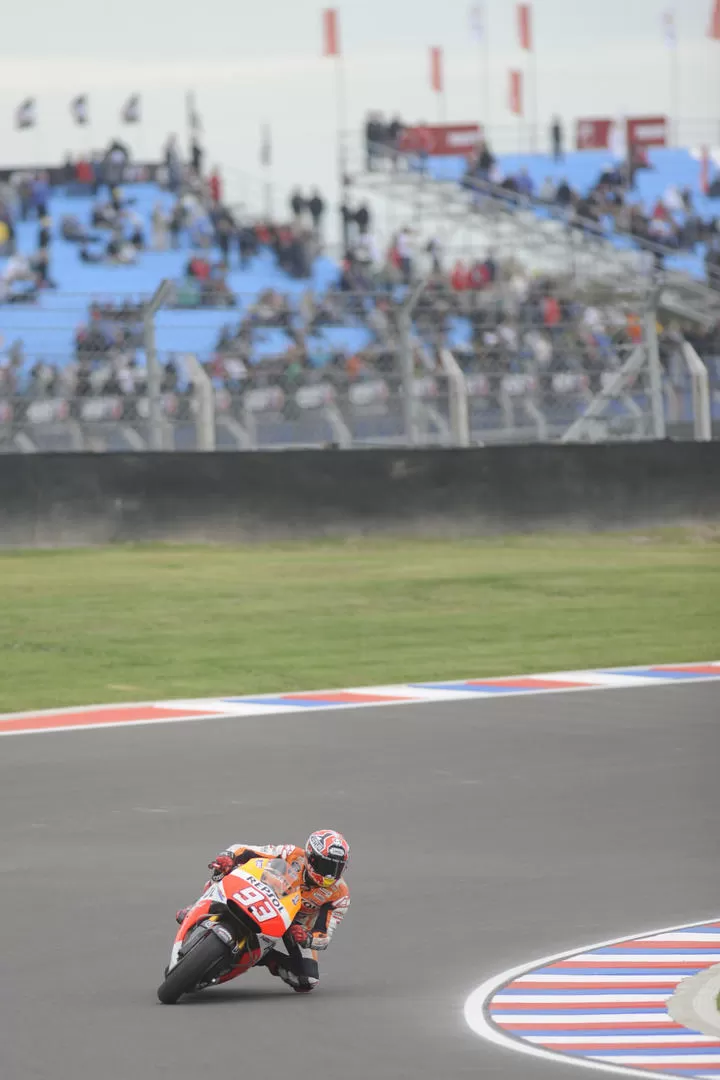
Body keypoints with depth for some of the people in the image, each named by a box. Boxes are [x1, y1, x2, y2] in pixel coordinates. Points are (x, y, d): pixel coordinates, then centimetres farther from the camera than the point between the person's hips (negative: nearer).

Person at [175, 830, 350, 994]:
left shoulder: (340, 895, -23)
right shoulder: (293, 856, -25)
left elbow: (324, 937, -22)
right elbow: (242, 850, -22)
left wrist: (307, 938, -46)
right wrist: (226, 857, -46)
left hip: (299, 923, 1)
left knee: (308, 982, -20)